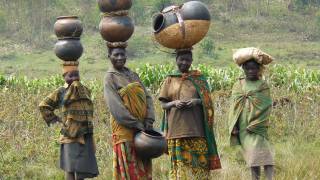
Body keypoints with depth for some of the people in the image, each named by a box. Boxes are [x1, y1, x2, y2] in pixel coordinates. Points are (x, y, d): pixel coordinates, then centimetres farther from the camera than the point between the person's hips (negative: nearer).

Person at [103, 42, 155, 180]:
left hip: (142, 128, 6)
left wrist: (149, 121, -7)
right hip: (124, 130, -6)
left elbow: (147, 97, 9)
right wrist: (136, 124, -16)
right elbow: (115, 107, -14)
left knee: (144, 169, 7)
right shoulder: (110, 78, -5)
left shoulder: (133, 75, 14)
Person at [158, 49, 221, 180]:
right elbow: (163, 104, 9)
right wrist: (174, 103, -11)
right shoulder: (170, 80, 11)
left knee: (198, 162, -6)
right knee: (180, 163, -4)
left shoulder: (199, 79, 12)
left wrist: (196, 101, -10)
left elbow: (207, 101, 10)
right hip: (177, 129, 0)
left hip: (196, 128, 0)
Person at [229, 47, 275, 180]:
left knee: (263, 152, -15)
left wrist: (254, 124, -13)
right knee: (252, 157, 5)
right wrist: (234, 127, 2)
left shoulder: (263, 86, 2)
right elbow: (234, 106, 10)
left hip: (257, 127, -3)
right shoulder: (239, 85, 11)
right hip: (243, 128, 3)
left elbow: (266, 106, -5)